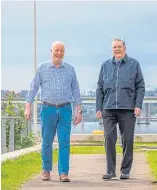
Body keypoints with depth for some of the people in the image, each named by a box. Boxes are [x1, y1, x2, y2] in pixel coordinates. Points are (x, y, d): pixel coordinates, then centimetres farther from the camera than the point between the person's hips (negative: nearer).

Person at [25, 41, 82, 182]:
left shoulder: (70, 69, 8)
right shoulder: (42, 68, 5)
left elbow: (75, 91, 11)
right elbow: (33, 88, 7)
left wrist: (79, 111, 7)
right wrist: (28, 107, 0)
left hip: (65, 109, 1)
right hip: (48, 108, 0)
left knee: (64, 142, -5)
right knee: (47, 142, 5)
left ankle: (64, 173, -4)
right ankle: (46, 170, 18)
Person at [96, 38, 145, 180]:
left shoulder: (134, 64, 6)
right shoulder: (105, 66, 13)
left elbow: (140, 87, 4)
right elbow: (100, 89, 14)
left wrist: (138, 105, -7)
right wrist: (98, 108, 7)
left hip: (128, 109, -2)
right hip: (109, 109, 2)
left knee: (127, 139, 1)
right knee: (109, 139, -4)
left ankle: (125, 170, 11)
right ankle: (110, 170, 2)